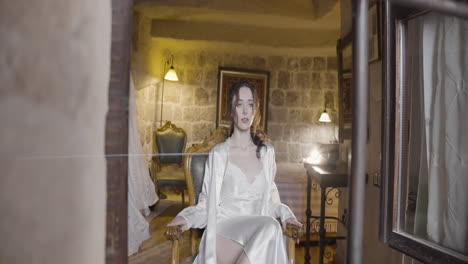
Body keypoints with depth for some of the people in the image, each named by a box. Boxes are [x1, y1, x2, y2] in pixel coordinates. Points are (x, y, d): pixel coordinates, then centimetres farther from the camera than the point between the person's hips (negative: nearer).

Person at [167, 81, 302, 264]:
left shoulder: (267, 151, 11)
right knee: (269, 229, -33)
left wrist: (284, 212, 1)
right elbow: (207, 203, 3)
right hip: (224, 231, -3)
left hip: (259, 230, 4)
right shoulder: (218, 153, 0)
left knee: (271, 228, -32)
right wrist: (187, 217, -15)